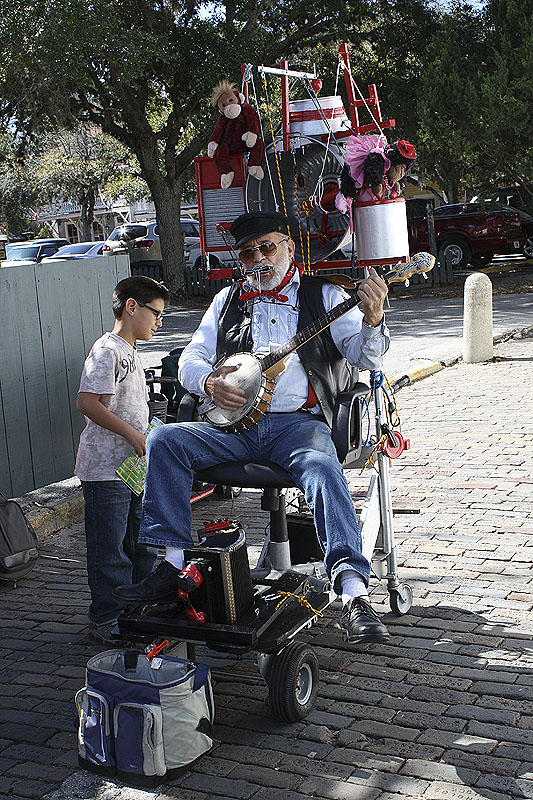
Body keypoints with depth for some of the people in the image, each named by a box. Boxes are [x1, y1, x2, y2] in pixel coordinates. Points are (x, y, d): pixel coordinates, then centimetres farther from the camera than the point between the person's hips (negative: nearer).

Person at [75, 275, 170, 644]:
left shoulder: (132, 353, 17)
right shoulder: (107, 351, -14)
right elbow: (86, 402, -23)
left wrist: (147, 440, 17)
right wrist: (131, 433, -22)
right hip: (106, 468, -9)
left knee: (142, 541, 16)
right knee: (110, 548, -1)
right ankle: (106, 619, 10)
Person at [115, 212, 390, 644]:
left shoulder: (323, 295, 11)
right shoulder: (228, 300, 21)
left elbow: (364, 356, 0)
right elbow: (190, 358, 18)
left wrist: (372, 320, -23)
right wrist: (209, 381, -7)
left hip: (299, 421, -3)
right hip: (236, 425, 4)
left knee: (323, 469, -35)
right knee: (165, 441, -19)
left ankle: (354, 592, -41)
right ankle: (174, 564, -17)